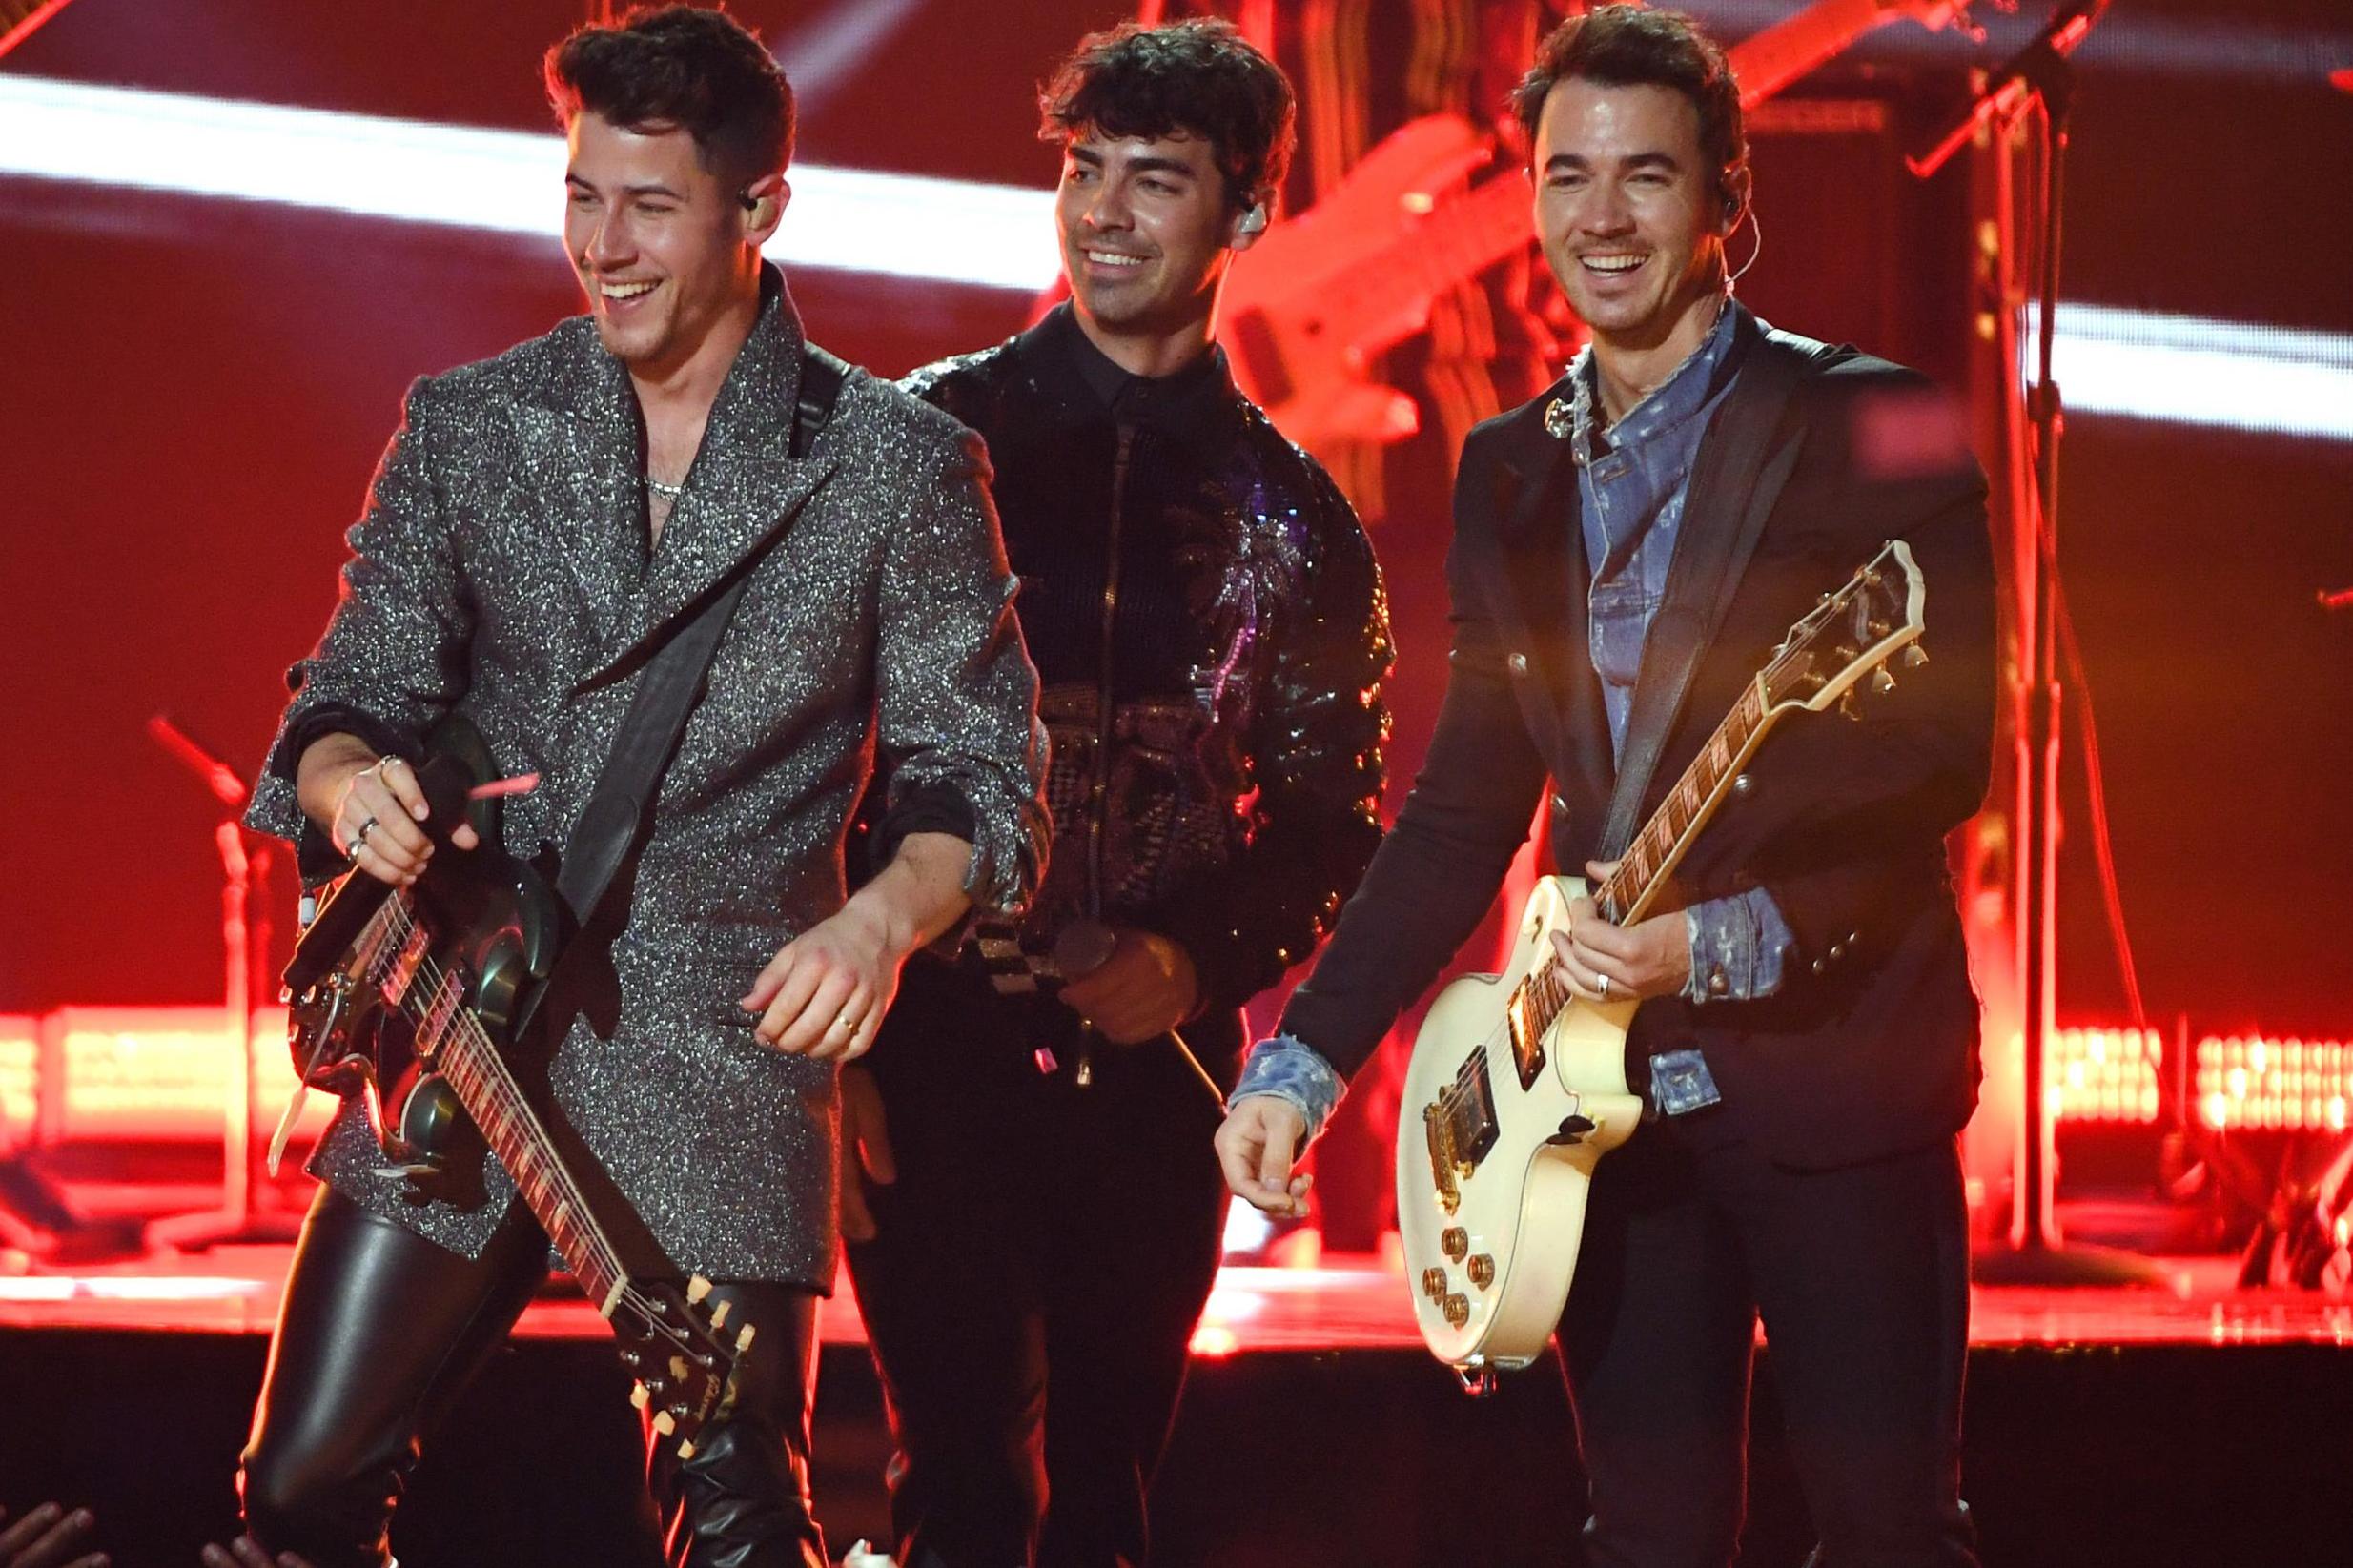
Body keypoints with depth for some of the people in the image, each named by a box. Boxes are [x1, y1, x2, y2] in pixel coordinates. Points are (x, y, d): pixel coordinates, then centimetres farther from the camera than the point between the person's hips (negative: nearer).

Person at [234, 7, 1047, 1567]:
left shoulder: (900, 464, -2)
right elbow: (354, 688, 8)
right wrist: (349, 778, -16)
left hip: (724, 1069, -2)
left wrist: (884, 918, -21)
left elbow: (984, 776, -1)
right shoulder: (467, 425, 6)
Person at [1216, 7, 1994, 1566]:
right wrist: (1304, 1058, 7)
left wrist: (1730, 942, -22)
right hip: (1607, 1085, 5)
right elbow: (1466, 806, 15)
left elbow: (1944, 757, -10)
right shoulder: (1510, 472, 13)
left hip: (1833, 1070, -5)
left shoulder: (1876, 430, -5)